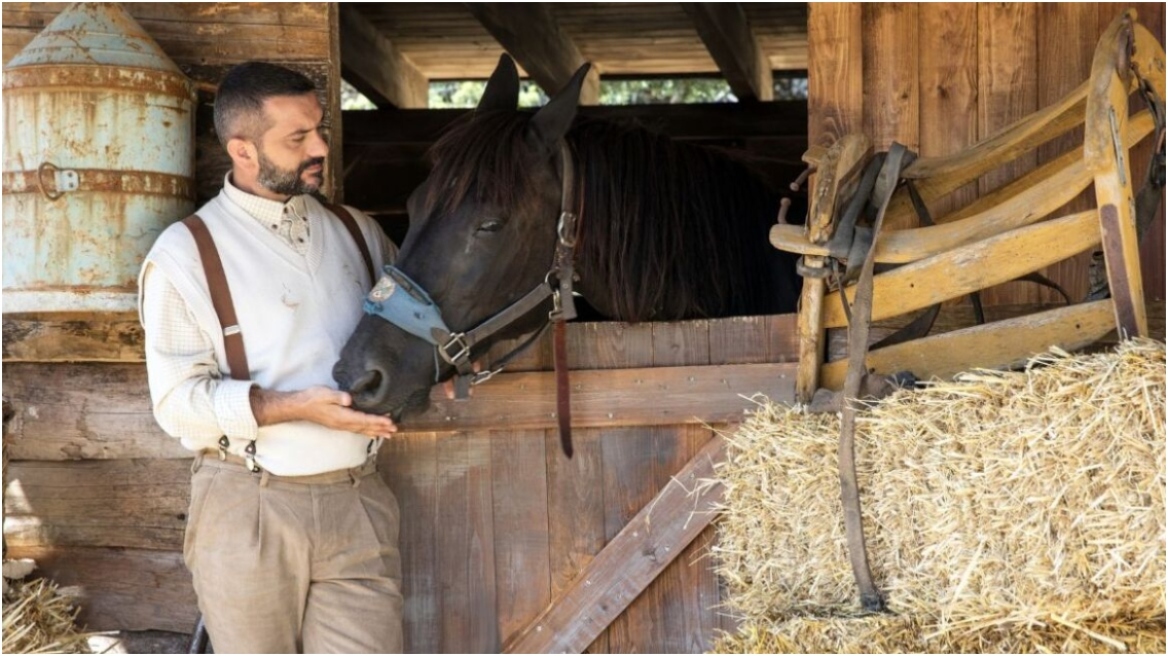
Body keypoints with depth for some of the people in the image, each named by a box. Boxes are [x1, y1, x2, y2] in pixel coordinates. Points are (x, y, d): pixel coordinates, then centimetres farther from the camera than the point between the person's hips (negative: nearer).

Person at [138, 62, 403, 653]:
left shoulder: (357, 233, 11)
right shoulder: (184, 253, -3)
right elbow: (178, 400, -9)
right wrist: (295, 406, -22)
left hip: (358, 500, 3)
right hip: (248, 511, -3)